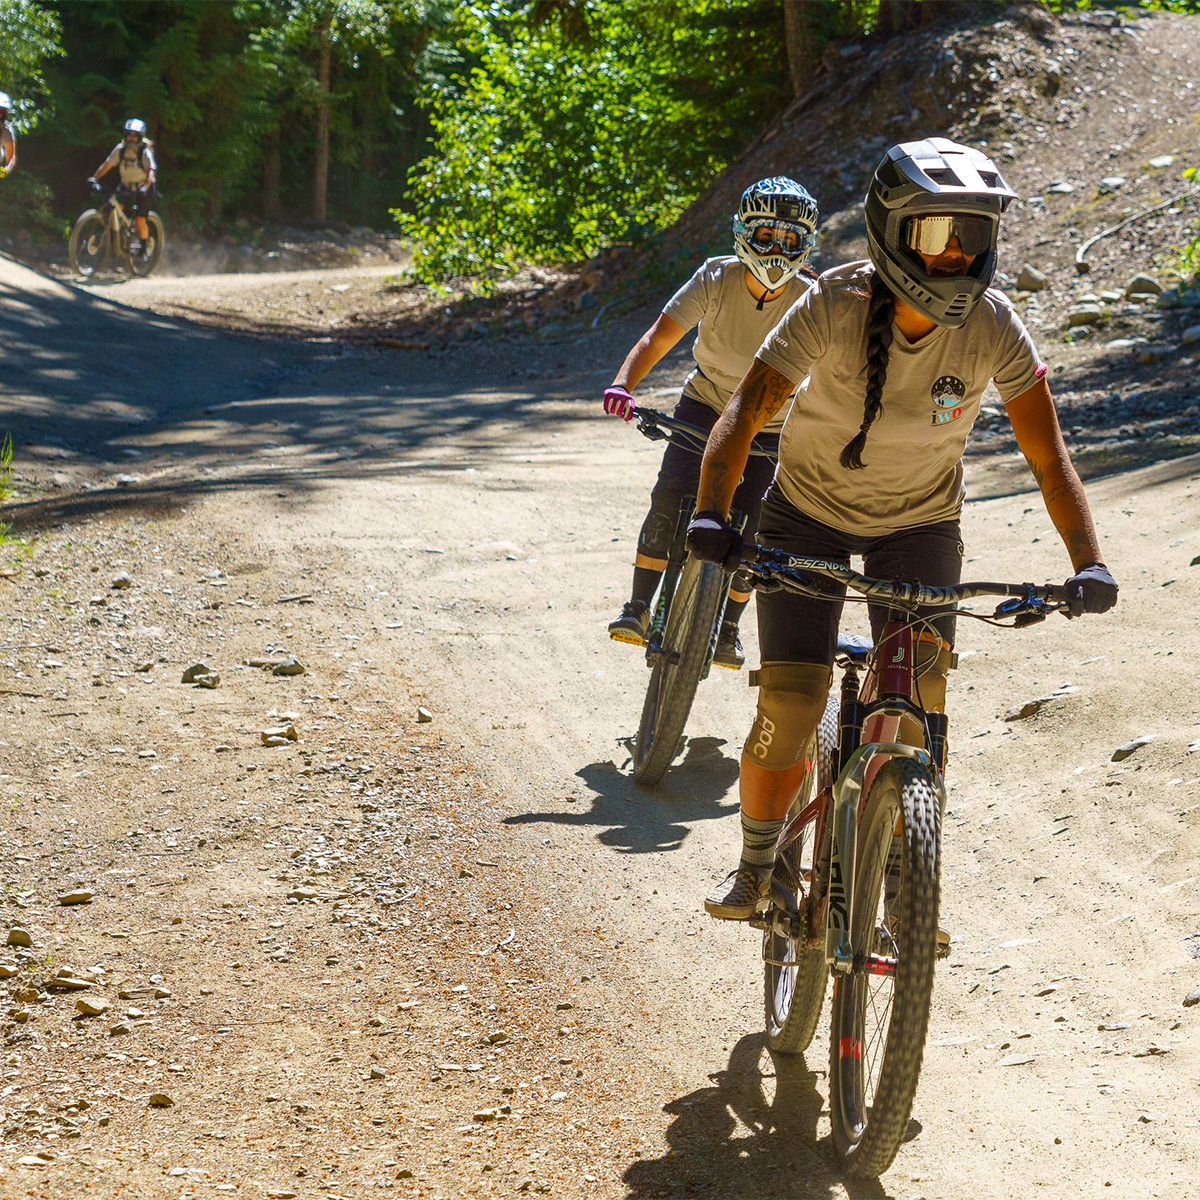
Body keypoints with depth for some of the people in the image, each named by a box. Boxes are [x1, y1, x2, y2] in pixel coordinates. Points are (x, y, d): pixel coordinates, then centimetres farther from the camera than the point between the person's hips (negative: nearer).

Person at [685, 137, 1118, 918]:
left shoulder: (992, 326, -23)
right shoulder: (834, 306, -27)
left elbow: (1049, 457, -18)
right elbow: (744, 414, -29)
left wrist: (1088, 562, -31)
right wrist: (711, 517, -45)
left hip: (919, 524, 1)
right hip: (810, 511, -1)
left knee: (920, 706, -13)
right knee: (790, 707, -11)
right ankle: (755, 869, 14)